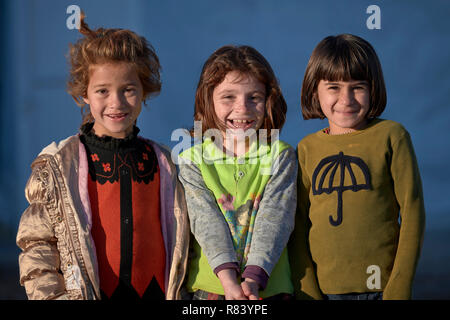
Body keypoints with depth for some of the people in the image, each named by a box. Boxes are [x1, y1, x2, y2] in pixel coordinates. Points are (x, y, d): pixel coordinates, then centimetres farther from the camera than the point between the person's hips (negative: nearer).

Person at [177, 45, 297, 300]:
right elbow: (205, 220, -6)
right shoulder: (192, 160, 4)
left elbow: (275, 217, -7)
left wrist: (253, 278, -19)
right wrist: (228, 278, -19)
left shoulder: (281, 157, 4)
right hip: (209, 286, 0)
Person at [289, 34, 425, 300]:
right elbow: (298, 224, 5)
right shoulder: (307, 149, 6)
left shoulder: (391, 137, -2)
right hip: (322, 287, 2)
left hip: (381, 286, -2)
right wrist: (306, 291, -3)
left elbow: (412, 213, -2)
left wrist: (399, 289, -6)